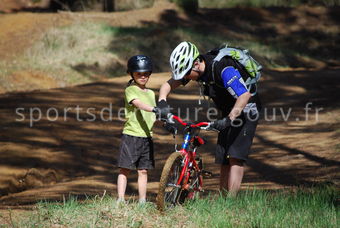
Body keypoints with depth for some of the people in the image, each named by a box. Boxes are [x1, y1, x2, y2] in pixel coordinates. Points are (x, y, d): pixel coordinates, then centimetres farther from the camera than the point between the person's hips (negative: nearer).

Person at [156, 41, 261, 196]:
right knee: (223, 160, 3)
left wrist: (228, 119, -47)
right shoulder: (190, 68, -8)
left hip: (246, 110, -8)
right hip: (228, 112, 8)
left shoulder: (223, 69, -31)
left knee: (235, 157, -18)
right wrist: (162, 103, -22)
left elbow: (244, 95, -38)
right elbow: (168, 85, -2)